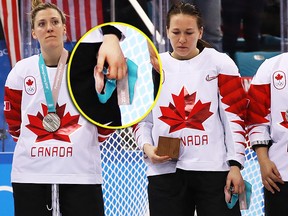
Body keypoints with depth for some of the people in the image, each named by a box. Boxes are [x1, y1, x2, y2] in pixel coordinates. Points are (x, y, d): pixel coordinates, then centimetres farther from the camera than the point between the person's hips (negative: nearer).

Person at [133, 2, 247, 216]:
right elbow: (141, 119, 14)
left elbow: (235, 117, 0)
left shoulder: (220, 63, 3)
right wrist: (147, 147, -6)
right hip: (165, 171, 2)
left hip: (214, 169, -2)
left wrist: (235, 164, -7)